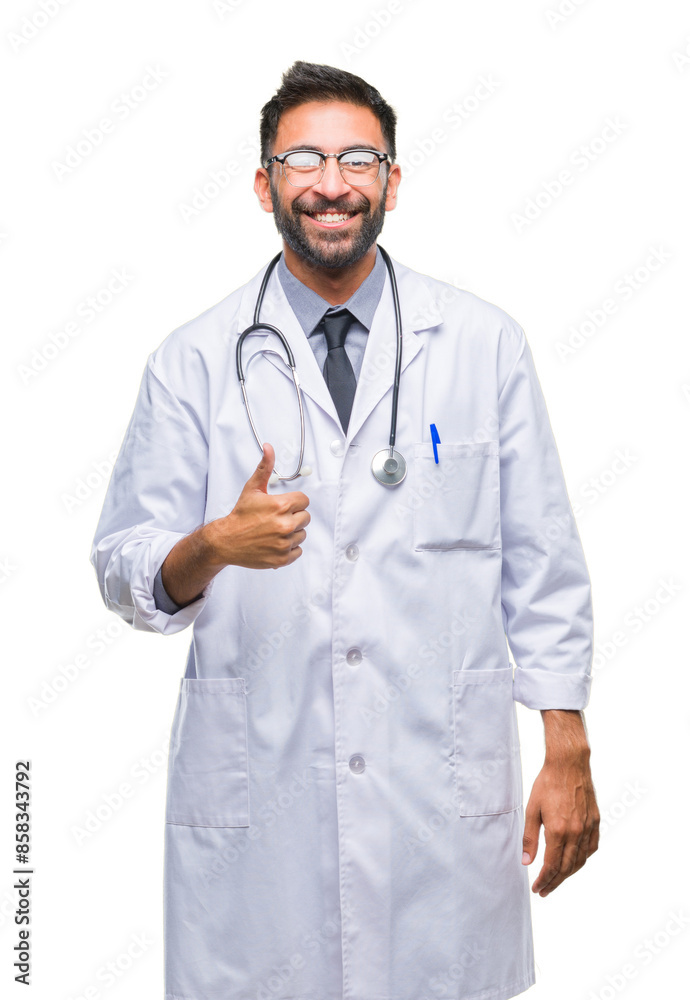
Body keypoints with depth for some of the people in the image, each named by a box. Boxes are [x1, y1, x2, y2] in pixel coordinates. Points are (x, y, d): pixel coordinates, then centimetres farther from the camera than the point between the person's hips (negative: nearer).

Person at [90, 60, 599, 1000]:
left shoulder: (485, 344, 4)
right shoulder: (193, 361, 2)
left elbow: (543, 561, 5)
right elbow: (124, 571, 2)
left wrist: (568, 754, 2)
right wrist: (213, 545, -20)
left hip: (448, 793, 1)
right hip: (256, 800, 0)